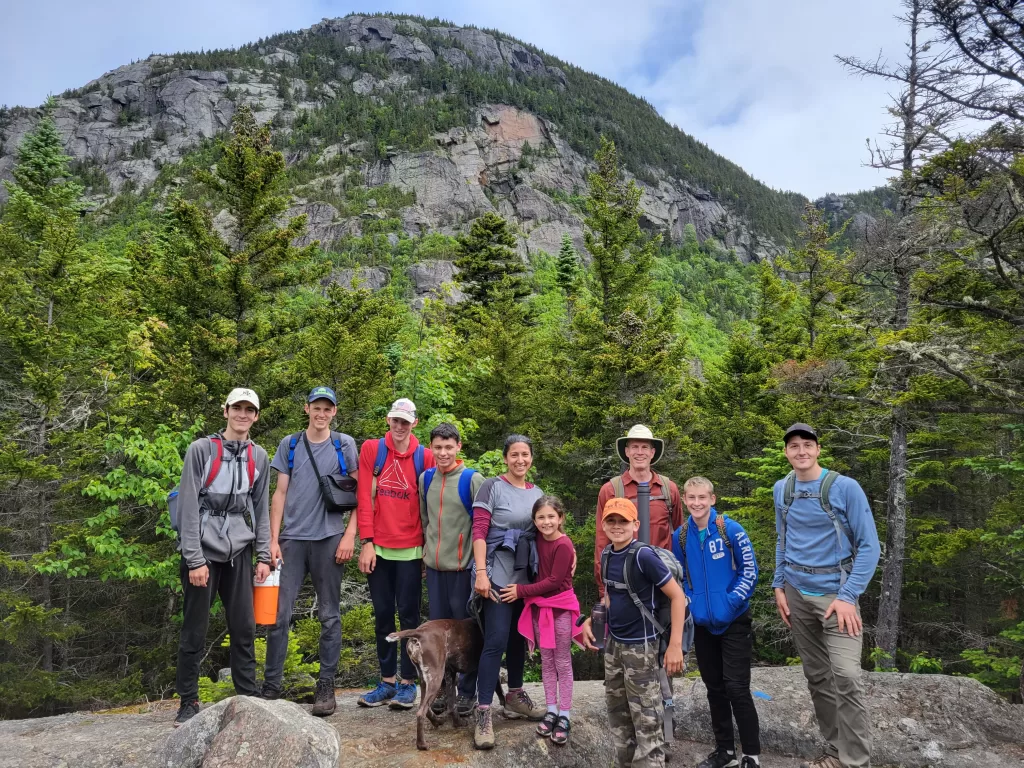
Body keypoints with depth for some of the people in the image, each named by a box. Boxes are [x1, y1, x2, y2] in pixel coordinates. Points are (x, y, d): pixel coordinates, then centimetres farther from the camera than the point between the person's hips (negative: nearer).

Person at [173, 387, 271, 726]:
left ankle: (247, 696, 18)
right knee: (194, 632, 3)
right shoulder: (201, 449, -5)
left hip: (239, 553, 4)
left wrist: (263, 555, 5)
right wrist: (195, 559, -13)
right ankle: (188, 702, 18)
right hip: (203, 551, -3)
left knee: (244, 629, 6)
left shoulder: (259, 457, 8)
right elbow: (189, 507, -8)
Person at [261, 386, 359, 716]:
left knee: (329, 615, 6)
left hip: (329, 539, -1)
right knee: (279, 613, 2)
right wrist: (273, 539, 0)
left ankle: (326, 686, 15)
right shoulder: (289, 445, 8)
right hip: (292, 539, 2)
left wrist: (349, 535, -6)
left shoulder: (344, 445, 3)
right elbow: (280, 494, 7)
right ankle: (271, 685, 14)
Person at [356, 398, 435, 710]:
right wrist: (367, 542, -8)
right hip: (378, 547, 2)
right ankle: (387, 681, 22)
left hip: (410, 550, -2)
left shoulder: (424, 457, -1)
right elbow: (365, 497, -3)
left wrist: (428, 549, -2)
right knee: (382, 615, 11)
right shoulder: (371, 450, 1)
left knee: (408, 615, 5)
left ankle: (408, 683, 16)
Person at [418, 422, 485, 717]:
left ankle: (467, 691, 16)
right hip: (434, 565, 5)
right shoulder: (426, 479, 7)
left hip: (463, 566, -4)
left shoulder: (473, 480, -8)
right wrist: (427, 552, 14)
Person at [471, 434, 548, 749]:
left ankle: (514, 697, 31)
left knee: (520, 638, 15)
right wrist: (481, 572, -21)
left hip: (527, 577, 6)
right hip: (499, 576, -6)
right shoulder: (492, 486, -6)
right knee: (496, 641, -11)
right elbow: (478, 531, -12)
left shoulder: (537, 493, 11)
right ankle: (483, 713, -5)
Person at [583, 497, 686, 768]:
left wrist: (675, 645, -21)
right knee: (617, 709, 18)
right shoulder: (607, 554, 2)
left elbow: (678, 596, -19)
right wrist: (591, 622, 9)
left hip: (640, 645, -7)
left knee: (646, 716, 0)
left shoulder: (644, 555, -20)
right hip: (613, 643, 8)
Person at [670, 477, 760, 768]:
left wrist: (731, 601, -16)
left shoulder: (731, 529, -12)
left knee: (736, 688, -3)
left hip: (733, 622, -4)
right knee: (714, 688, 14)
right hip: (702, 624, 4)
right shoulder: (680, 536, 1)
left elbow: (750, 571, -8)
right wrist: (688, 603, -1)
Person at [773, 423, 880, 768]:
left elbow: (868, 546, -10)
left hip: (836, 593, -4)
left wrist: (848, 596, -17)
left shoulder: (845, 487, -10)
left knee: (846, 676, -15)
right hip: (797, 593, 5)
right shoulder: (781, 490, 4)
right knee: (817, 676, 10)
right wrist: (779, 585, 8)